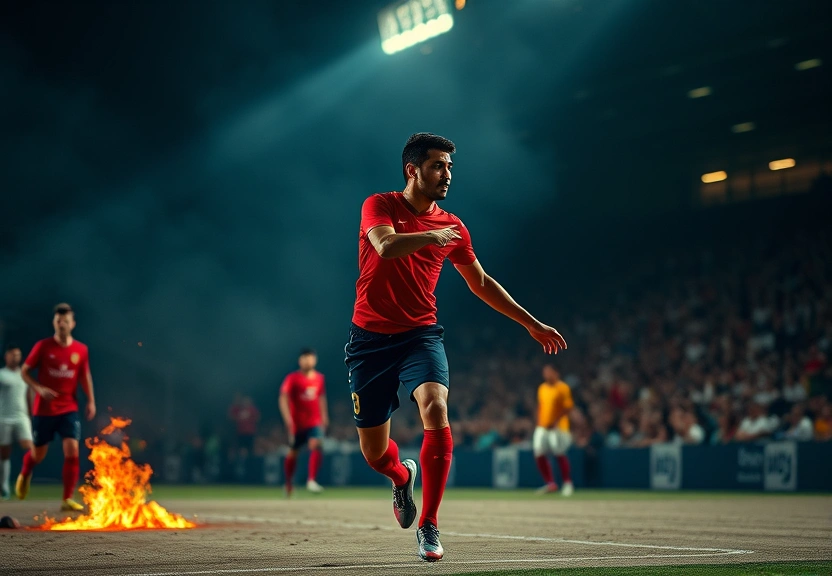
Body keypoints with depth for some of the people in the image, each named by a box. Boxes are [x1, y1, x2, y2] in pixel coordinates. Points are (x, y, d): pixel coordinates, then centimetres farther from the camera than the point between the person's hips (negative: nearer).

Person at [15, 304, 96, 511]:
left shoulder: (81, 350, 0)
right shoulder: (43, 346, -7)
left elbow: (85, 376, 13)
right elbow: (25, 371, -1)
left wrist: (91, 401, 5)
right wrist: (39, 388, -16)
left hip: (69, 410, 1)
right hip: (44, 410, -1)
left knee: (72, 451, -14)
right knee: (38, 454, 11)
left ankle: (67, 499, -7)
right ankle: (25, 475, 47)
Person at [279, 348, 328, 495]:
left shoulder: (319, 378, 7)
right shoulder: (292, 378, -6)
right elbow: (283, 399, -14)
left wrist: (324, 417, 21)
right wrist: (287, 418, -25)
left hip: (314, 421, 2)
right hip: (296, 422, -2)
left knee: (316, 445, -22)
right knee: (293, 453, 9)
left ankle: (312, 481, -25)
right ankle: (288, 484, 27)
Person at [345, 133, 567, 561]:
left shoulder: (452, 228, 6)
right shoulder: (379, 205, -4)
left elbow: (481, 282, 20)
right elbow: (386, 246, -27)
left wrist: (531, 324, 21)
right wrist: (431, 236, -15)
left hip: (420, 336, 2)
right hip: (371, 338, -1)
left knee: (436, 411, -28)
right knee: (374, 453, 4)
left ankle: (428, 525, -17)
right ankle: (402, 478, 44)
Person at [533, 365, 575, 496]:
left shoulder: (563, 388, -7)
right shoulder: (542, 388, 14)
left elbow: (569, 407, -13)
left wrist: (555, 421, -20)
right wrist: (539, 423, 13)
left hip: (558, 427, -7)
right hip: (542, 427, 7)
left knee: (559, 454, -8)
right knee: (539, 455, 0)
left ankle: (568, 484, 6)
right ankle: (550, 483, 11)